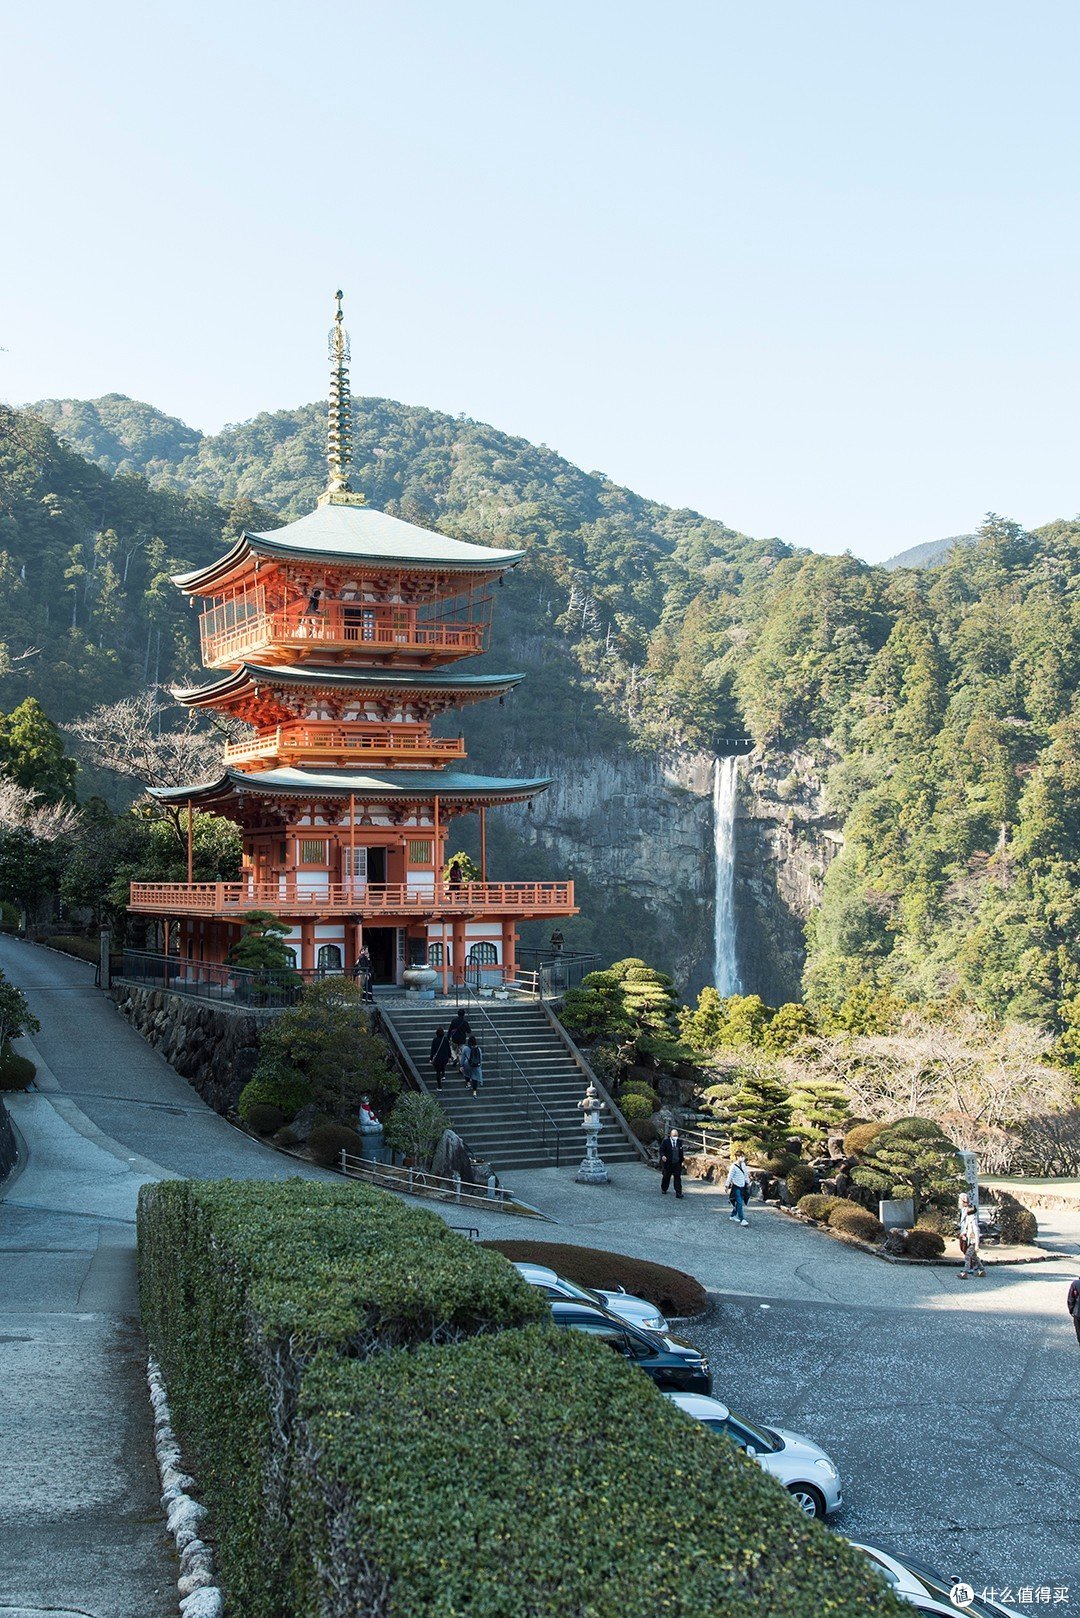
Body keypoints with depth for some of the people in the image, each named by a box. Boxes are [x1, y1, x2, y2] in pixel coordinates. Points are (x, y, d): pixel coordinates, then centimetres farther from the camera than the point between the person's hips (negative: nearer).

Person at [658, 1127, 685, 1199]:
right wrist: (662, 1156, -27)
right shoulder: (665, 1141, -7)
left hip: (677, 1163, 2)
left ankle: (678, 1194, -5)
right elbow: (661, 1150, -10)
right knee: (666, 1177, 14)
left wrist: (683, 1158, 8)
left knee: (677, 1178, -6)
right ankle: (663, 1190, 39)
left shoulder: (679, 1142, 5)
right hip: (667, 1163, -2)